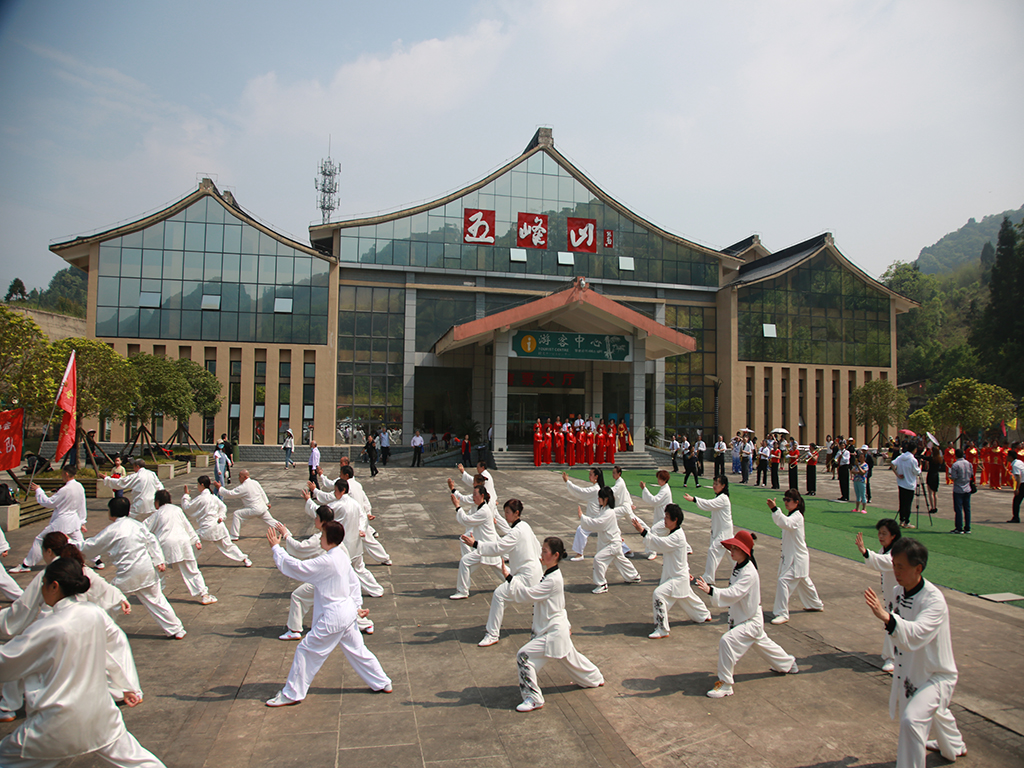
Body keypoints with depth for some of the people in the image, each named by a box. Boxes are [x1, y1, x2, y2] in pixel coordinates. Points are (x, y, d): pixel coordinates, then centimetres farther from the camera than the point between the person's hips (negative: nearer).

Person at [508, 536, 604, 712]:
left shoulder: (553, 580, -24)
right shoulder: (551, 575, 7)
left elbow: (528, 594, -30)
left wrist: (508, 577, -29)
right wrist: (566, 625, 27)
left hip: (553, 632, -10)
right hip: (558, 629, 10)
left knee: (524, 655, -14)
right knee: (571, 658, 28)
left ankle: (533, 699, -3)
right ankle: (595, 678, 50)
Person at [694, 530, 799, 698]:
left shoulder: (749, 574, -28)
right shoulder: (738, 566, 0)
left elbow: (733, 594, -41)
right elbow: (733, 591, 14)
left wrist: (711, 591, -50)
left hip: (751, 621, -10)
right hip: (740, 617, 10)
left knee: (727, 640, -24)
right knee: (763, 643, 28)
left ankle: (725, 684, -15)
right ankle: (788, 663, 53)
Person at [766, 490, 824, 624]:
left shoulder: (797, 516, -20)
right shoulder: (791, 515, 12)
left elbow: (785, 523, -42)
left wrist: (774, 508, -51)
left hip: (797, 558, -11)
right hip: (791, 556, 11)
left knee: (784, 581, -18)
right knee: (803, 582, 26)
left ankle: (782, 613, -14)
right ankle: (816, 604, 46)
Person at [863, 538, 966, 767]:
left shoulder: (934, 600, -30)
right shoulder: (898, 592, -7)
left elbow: (917, 634, -47)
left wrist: (886, 617, -61)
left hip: (936, 676, -8)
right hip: (911, 671, 8)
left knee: (912, 720, -27)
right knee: (937, 711, 33)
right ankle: (954, 747, 62)